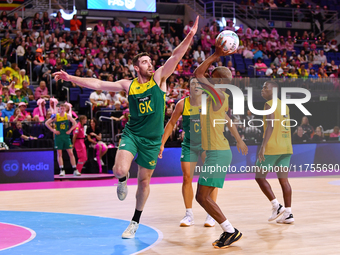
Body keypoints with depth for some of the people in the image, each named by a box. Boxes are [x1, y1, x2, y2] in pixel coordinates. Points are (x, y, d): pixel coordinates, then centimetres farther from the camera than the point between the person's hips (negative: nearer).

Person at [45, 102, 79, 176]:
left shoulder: (67, 116, 4)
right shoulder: (55, 116, -1)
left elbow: (74, 123, 13)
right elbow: (46, 123, 1)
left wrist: (70, 130, 1)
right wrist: (53, 130, -6)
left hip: (66, 137, 1)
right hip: (58, 137, -1)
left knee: (71, 153, -1)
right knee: (59, 154, -1)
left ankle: (75, 170, 1)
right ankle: (62, 170, 2)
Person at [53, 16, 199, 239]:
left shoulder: (159, 78, -3)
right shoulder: (128, 85, 2)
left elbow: (175, 57, -16)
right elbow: (98, 84, 4)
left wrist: (190, 36, -31)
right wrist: (70, 78, 1)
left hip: (152, 139, 0)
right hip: (132, 133, 0)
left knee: (144, 181, 7)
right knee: (120, 170, -23)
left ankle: (135, 222, 24)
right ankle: (123, 180, 17)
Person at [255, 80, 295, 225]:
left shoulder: (269, 105, -9)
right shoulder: (284, 106, 18)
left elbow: (270, 125, -21)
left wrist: (263, 146, -25)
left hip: (272, 147, -8)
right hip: (286, 148, 8)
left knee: (259, 177, 5)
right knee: (283, 180, 7)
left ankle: (277, 206, -1)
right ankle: (288, 214, 2)